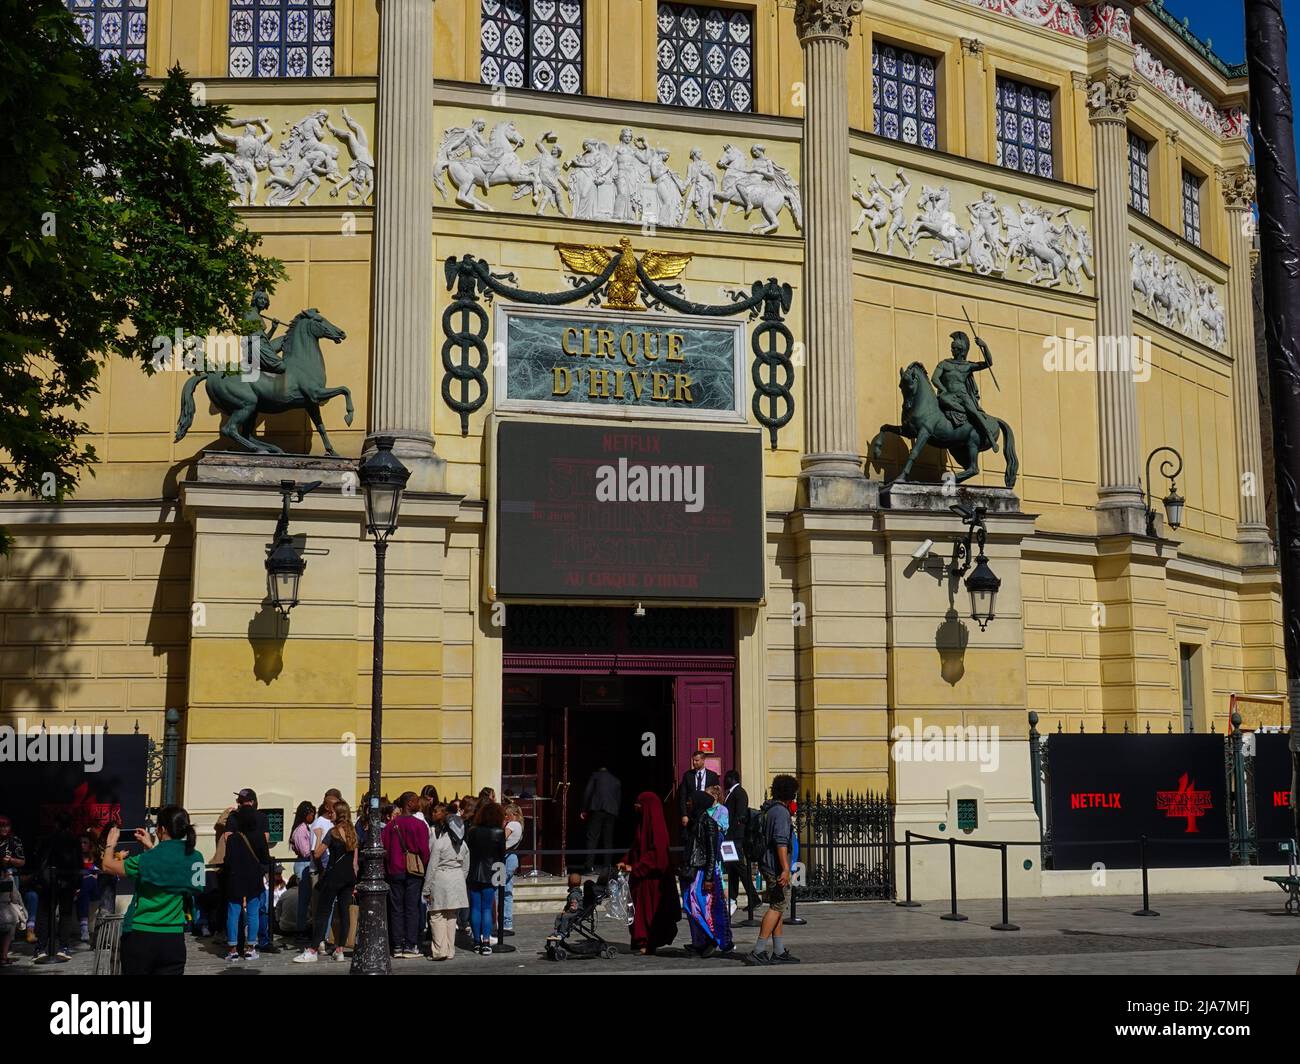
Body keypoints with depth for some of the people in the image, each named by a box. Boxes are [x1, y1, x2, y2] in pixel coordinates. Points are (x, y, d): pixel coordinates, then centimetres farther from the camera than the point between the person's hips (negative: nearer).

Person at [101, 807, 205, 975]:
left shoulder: (150, 859, -16)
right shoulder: (196, 858, 0)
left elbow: (108, 866, -4)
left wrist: (111, 843, 14)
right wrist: (151, 847, 26)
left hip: (141, 937, -4)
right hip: (174, 938, 4)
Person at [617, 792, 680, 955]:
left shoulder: (656, 825, -14)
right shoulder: (643, 823, 14)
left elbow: (655, 852, -20)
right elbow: (636, 848, 17)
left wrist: (635, 868, -23)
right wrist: (625, 861, 1)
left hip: (652, 876, -9)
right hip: (642, 875, 9)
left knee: (650, 909, -6)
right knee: (640, 909, 7)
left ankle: (650, 944, -2)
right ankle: (644, 942, 12)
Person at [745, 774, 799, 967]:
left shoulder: (767, 809, 14)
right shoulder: (781, 812, -14)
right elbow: (781, 841, -23)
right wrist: (786, 868, -26)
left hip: (767, 864, 10)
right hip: (776, 866, -10)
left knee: (778, 907, 13)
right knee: (777, 906, -9)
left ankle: (778, 951, 15)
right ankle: (758, 951, -12)